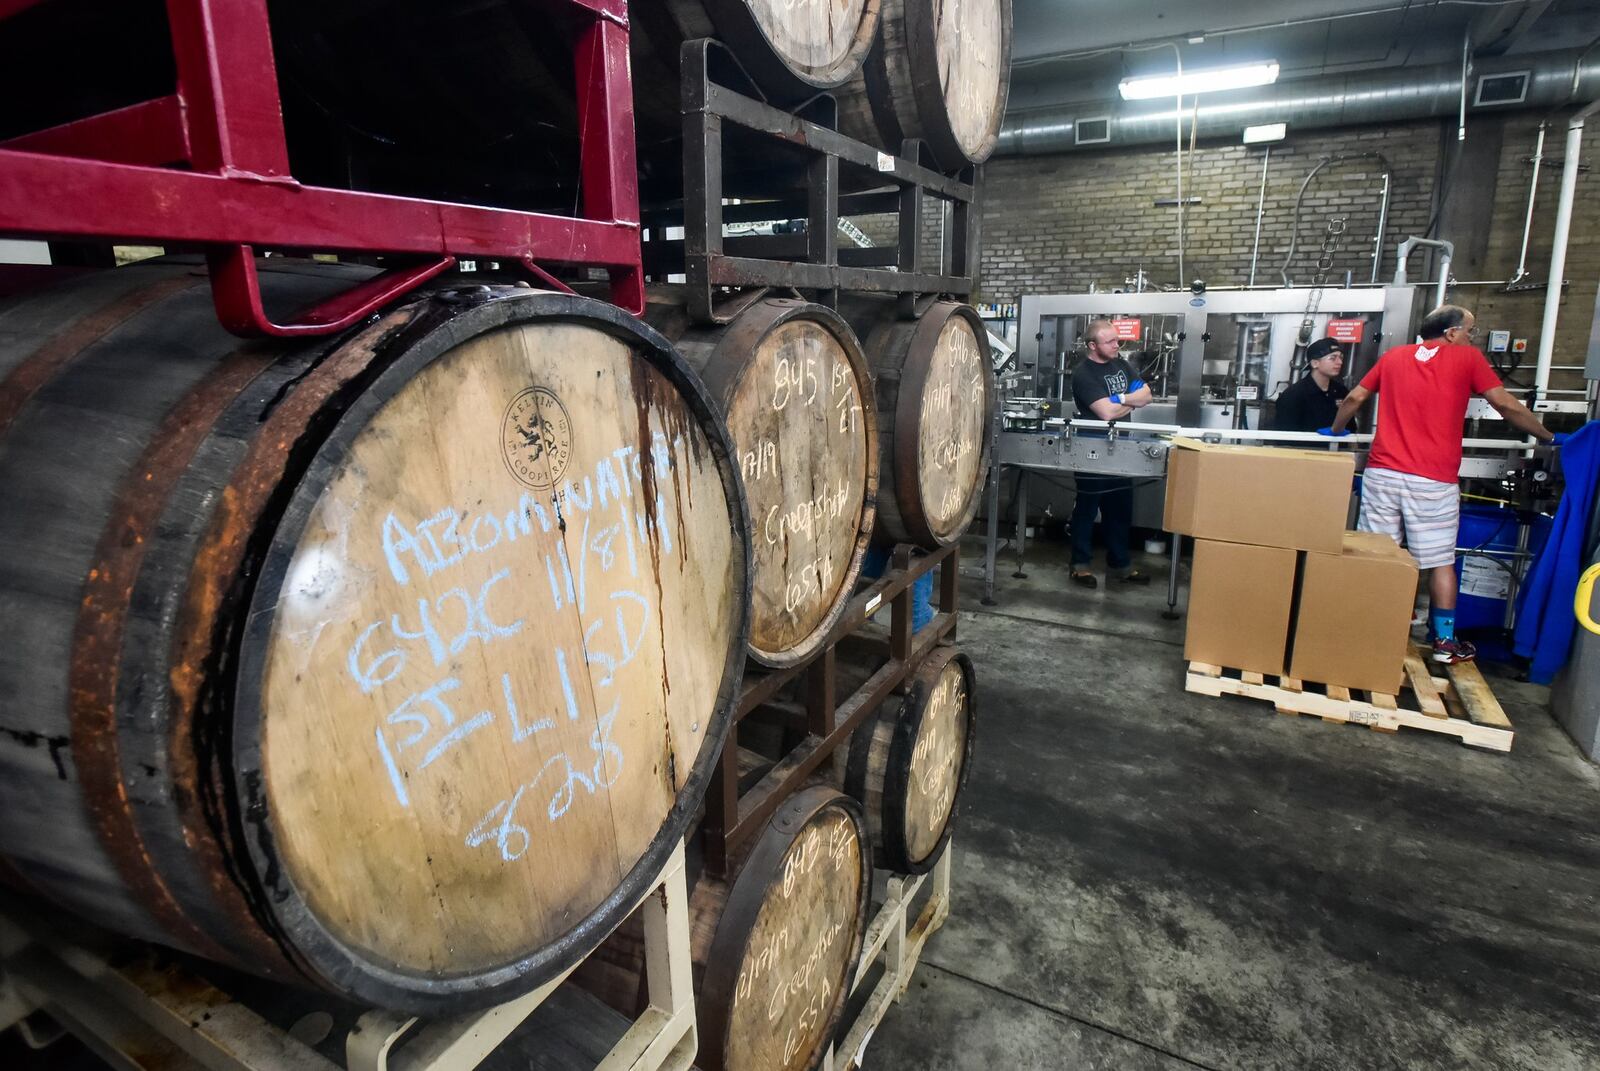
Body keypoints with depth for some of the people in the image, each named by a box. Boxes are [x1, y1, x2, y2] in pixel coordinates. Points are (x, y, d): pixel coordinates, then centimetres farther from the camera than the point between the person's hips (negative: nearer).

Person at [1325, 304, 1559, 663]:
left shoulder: (1394, 356, 12)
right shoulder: (1467, 357, 3)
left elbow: (1354, 398, 15)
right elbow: (1508, 407, 2)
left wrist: (1335, 430, 32)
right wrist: (1549, 437, 15)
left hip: (1382, 473, 3)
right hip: (1433, 480, -3)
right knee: (1440, 562, 6)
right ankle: (1445, 641, 13)